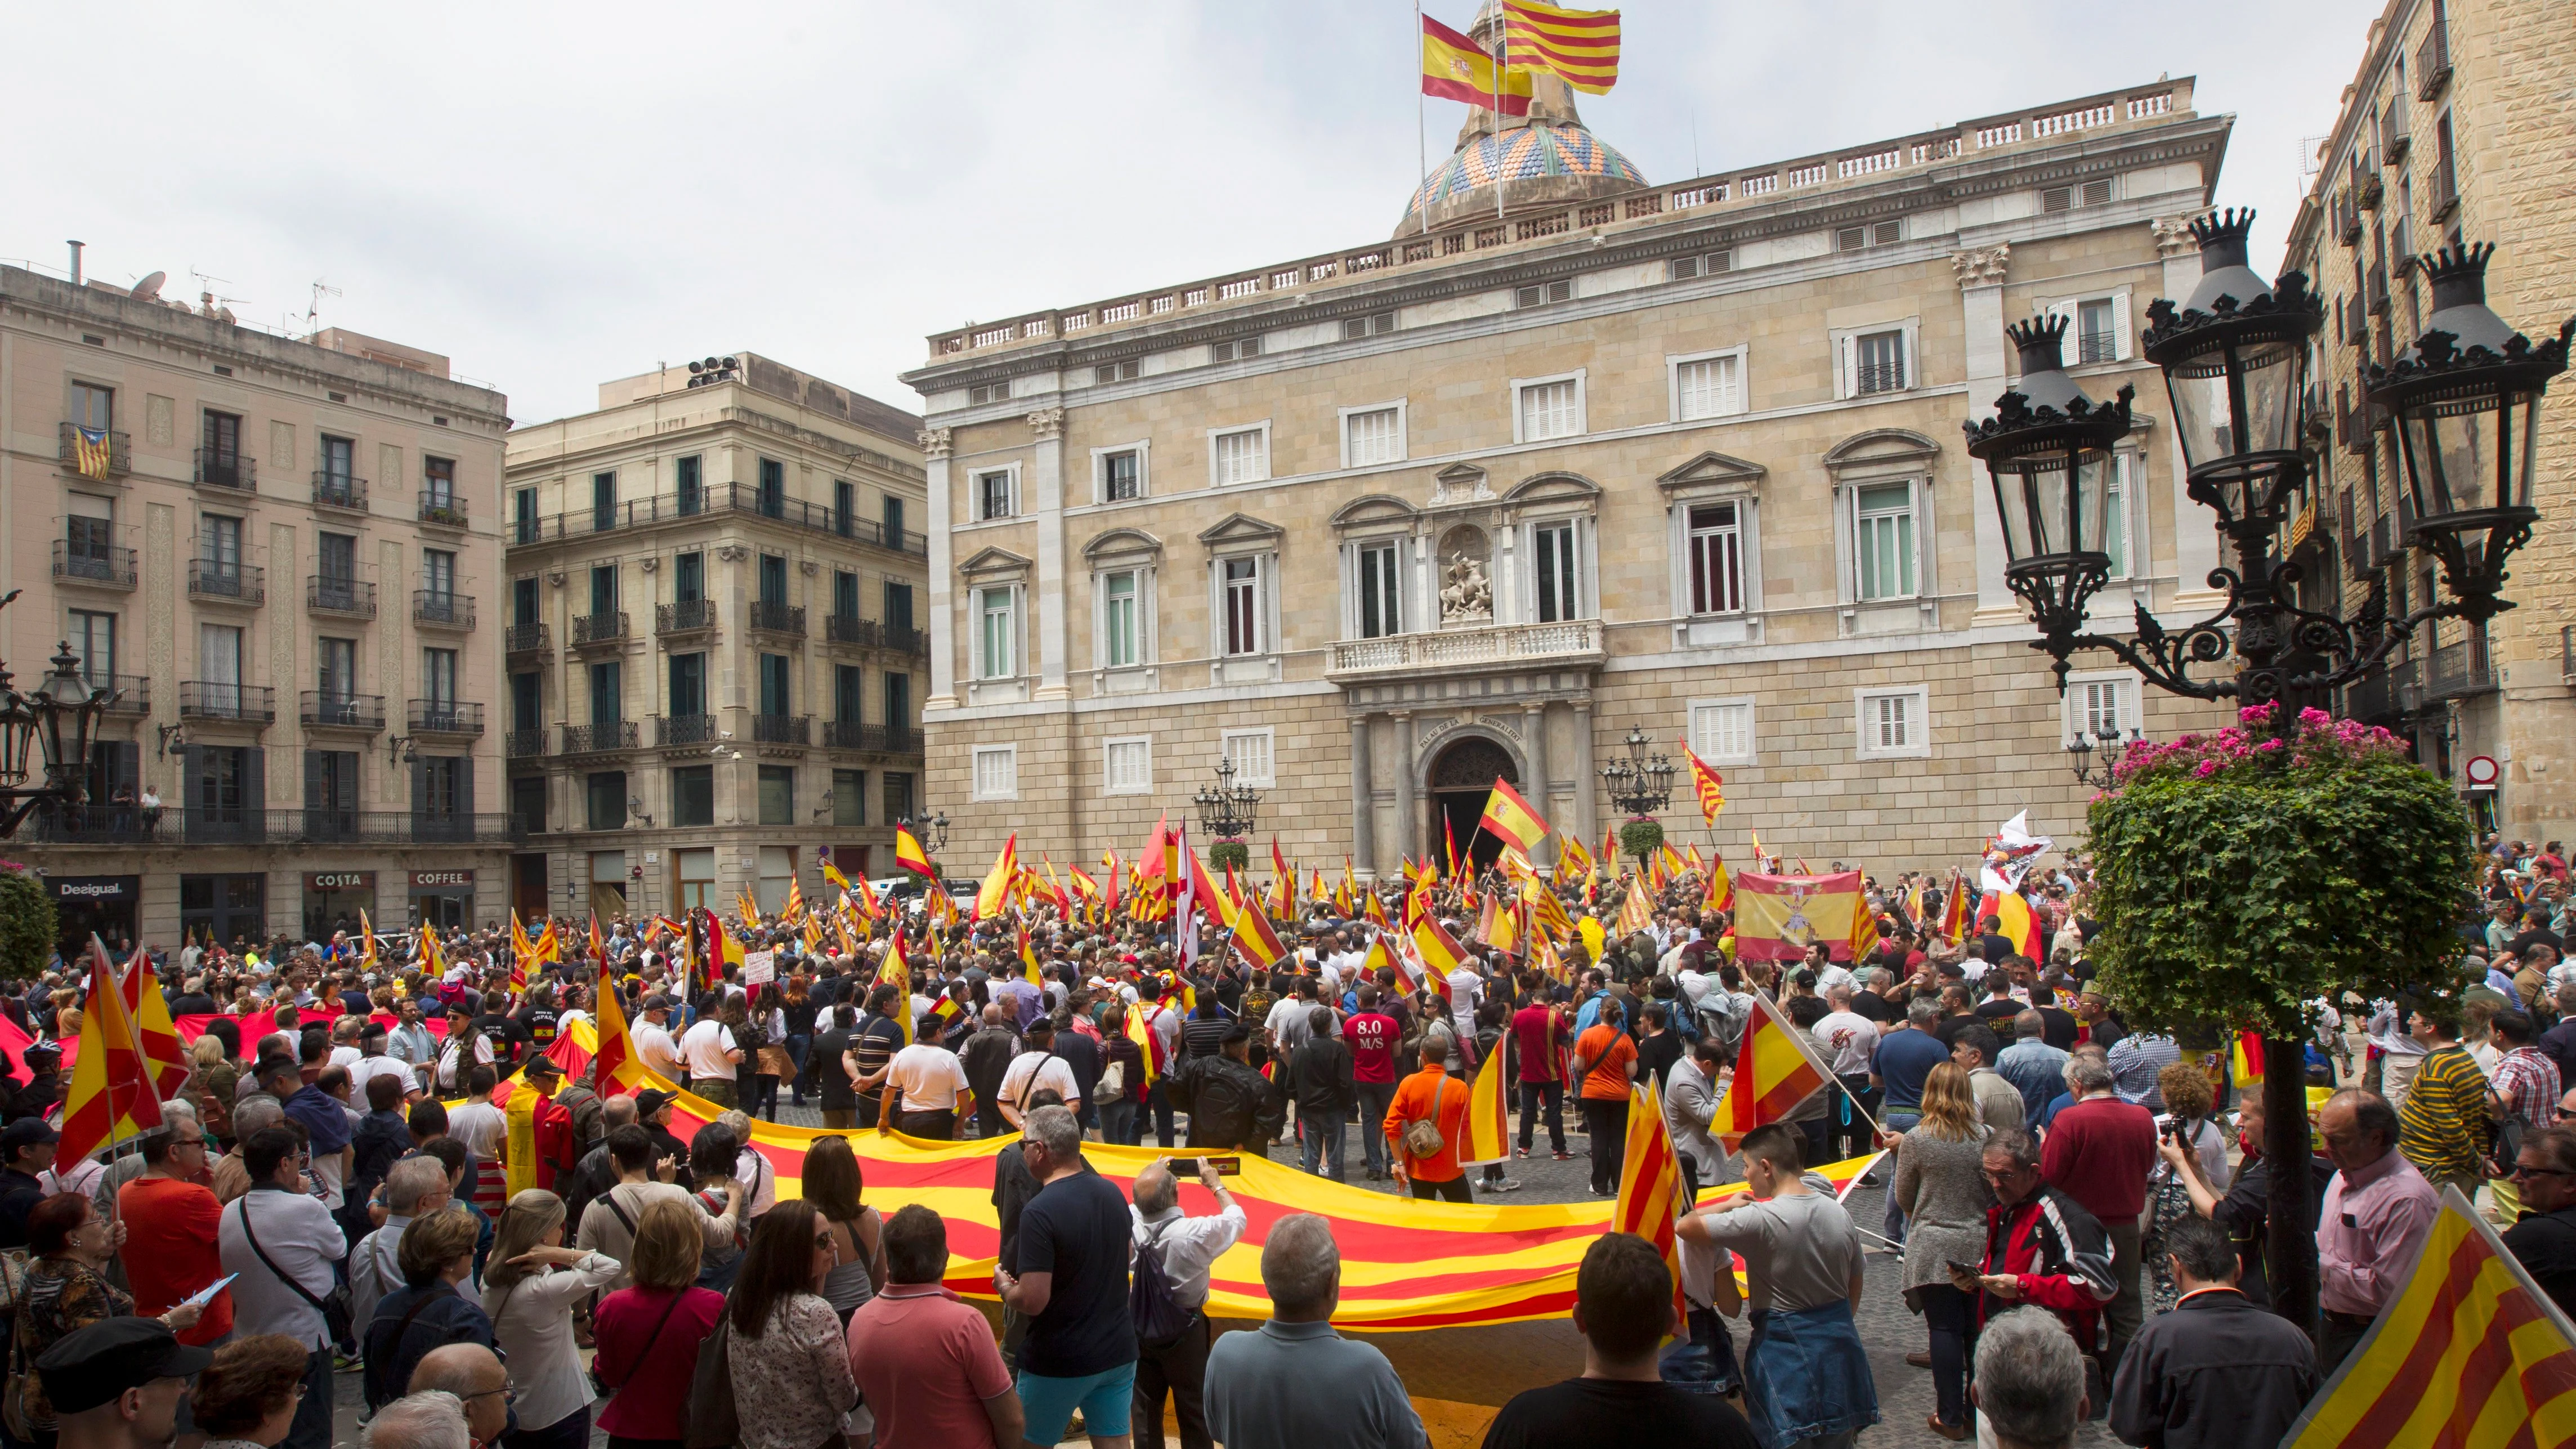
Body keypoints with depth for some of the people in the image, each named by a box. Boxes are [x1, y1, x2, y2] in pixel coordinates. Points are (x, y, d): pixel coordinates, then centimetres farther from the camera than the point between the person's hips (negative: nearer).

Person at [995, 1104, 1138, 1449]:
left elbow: (1032, 1301, -25)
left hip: (1060, 1361, -6)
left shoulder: (1040, 1211, -22)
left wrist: (1004, 1286, -3)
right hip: (1118, 1352, 6)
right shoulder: (1112, 1193, 1)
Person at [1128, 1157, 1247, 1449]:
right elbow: (1238, 1219, -9)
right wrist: (1216, 1184, 2)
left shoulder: (1132, 1222, -19)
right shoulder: (1195, 1233, -28)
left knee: (1146, 1408, 18)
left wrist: (1153, 1175, 10)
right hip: (1185, 1332, -3)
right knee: (1194, 1412, 12)